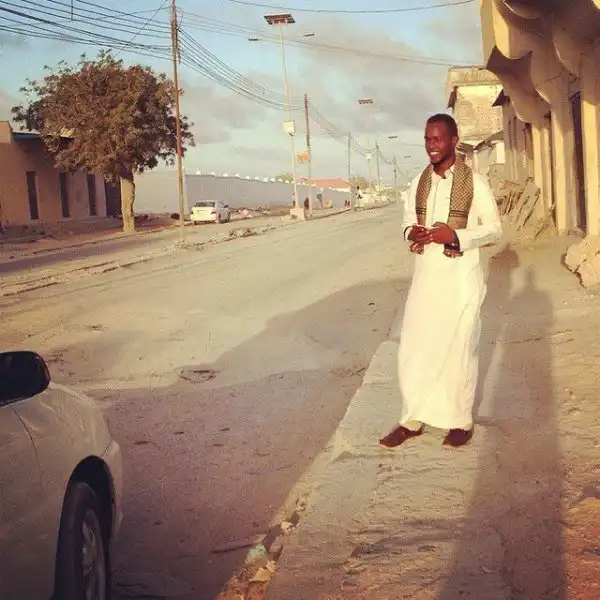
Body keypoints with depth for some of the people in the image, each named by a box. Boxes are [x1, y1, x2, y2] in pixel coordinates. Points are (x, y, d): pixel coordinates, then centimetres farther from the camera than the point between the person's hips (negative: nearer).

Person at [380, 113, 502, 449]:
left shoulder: (474, 182, -7)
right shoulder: (419, 183, 8)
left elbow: (495, 229, -5)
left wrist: (456, 236, -21)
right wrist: (411, 233, -8)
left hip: (461, 277, -5)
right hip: (425, 275, 5)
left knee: (458, 349, 4)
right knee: (414, 347, 7)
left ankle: (461, 421, 21)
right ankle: (413, 419, 20)